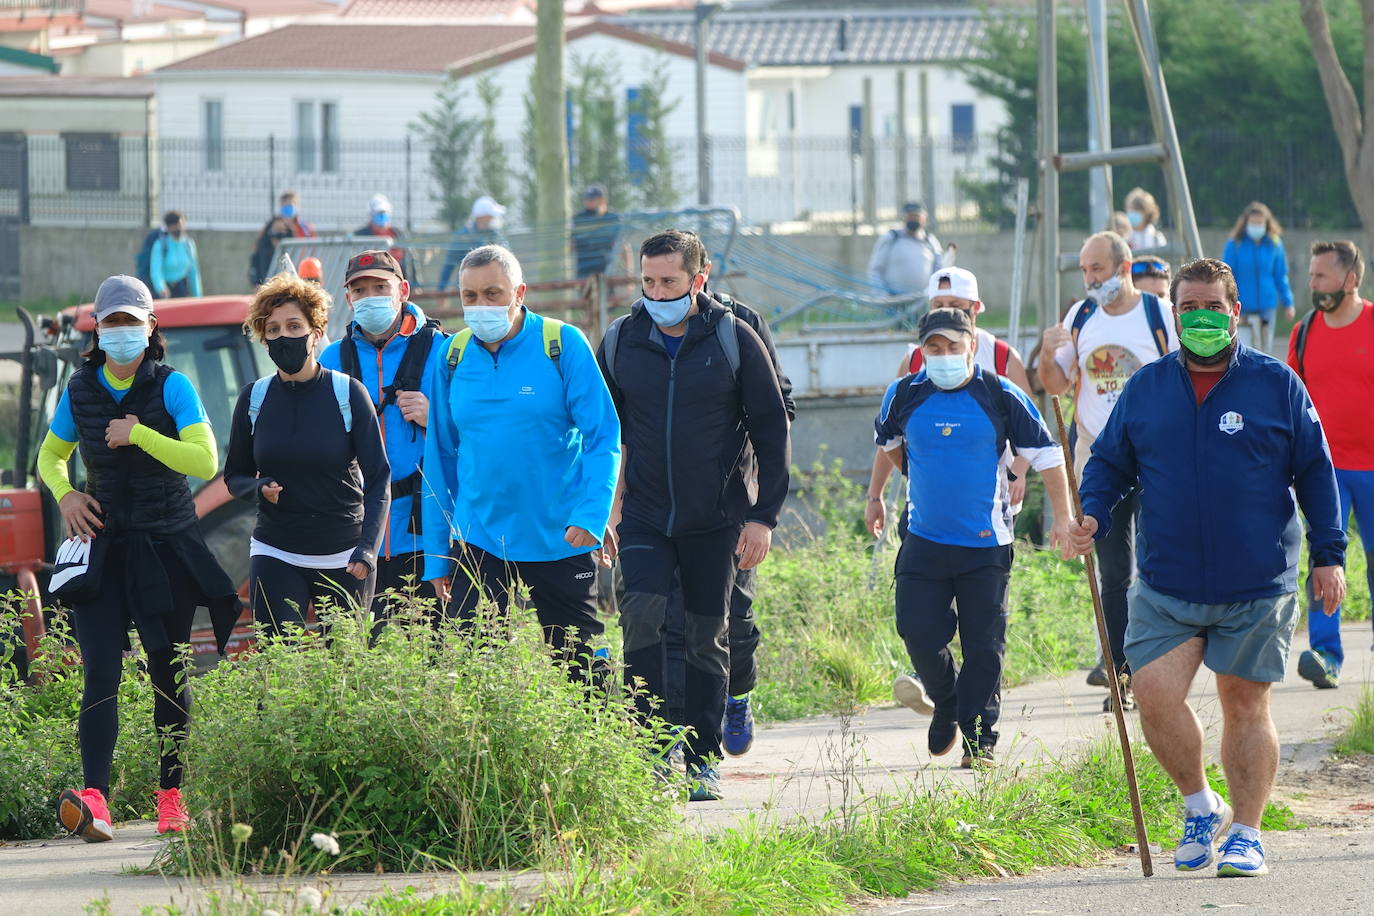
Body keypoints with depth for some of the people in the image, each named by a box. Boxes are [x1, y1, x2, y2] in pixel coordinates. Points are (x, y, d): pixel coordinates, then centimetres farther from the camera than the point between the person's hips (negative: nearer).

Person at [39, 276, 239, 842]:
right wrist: (65, 495, 0)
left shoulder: (172, 388, -5)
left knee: (169, 674, 7)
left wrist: (139, 434, -22)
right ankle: (94, 801, -24)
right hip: (104, 547, 1)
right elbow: (50, 456, 21)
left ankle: (170, 795, 20)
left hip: (168, 548, -1)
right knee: (99, 673, -12)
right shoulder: (80, 390, 5)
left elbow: (206, 462, -16)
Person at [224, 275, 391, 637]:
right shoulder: (254, 399, 2)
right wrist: (259, 490, -12)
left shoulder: (348, 393, -5)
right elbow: (235, 477, 13)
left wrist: (368, 547, -21)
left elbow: (378, 478, -6)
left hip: (344, 558, -1)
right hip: (275, 557, 1)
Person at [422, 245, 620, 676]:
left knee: (580, 669, 5)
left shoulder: (563, 345, -6)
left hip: (561, 542, -2)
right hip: (477, 540, 2)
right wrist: (437, 553, 9)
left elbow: (603, 438, -7)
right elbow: (440, 457, 11)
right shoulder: (454, 357, 4)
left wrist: (590, 515, -20)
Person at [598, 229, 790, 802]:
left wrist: (763, 517, -5)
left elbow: (771, 431, 0)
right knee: (641, 616, -19)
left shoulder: (735, 341, -4)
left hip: (716, 519, -1)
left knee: (708, 637, 6)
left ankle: (703, 760, 15)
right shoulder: (620, 342, 2)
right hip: (644, 515, 1)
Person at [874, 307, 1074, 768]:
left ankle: (979, 738, 7)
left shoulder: (1001, 397, -5)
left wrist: (1062, 517, 0)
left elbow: (1046, 454, 2)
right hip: (924, 542, 2)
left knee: (984, 644, -2)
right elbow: (888, 442, 22)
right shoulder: (904, 396, 1)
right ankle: (947, 706, 25)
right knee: (919, 634, -3)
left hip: (986, 544, -2)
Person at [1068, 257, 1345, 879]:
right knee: (1153, 694, -11)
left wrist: (1328, 555, 1)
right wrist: (1092, 517, -6)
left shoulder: (1276, 384, 1)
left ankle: (1245, 831, 16)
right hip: (1166, 587, 2)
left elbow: (1315, 471, 5)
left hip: (1257, 587, -2)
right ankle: (1199, 808, 10)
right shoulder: (1146, 389, 6)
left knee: (1245, 704, 5)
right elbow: (1110, 463, 13)